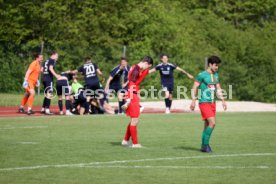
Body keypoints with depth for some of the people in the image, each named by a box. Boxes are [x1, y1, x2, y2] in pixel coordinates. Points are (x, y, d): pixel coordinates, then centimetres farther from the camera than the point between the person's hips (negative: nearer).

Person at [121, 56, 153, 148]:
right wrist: (128, 100, -26)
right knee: (135, 120, -4)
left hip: (135, 96, 10)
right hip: (132, 96, -10)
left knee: (134, 120, 17)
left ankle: (125, 140, 25)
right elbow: (132, 86, -23)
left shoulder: (139, 69, 14)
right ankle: (135, 143, 1)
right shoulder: (136, 70, -17)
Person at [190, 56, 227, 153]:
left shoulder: (216, 75, 13)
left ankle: (204, 146, 16)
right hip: (204, 102, -7)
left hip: (212, 103, 7)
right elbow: (194, 87, -8)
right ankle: (205, 144, -8)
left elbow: (218, 89, 20)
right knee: (212, 123, -17)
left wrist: (223, 100, 14)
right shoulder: (202, 75, -9)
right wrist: (193, 101, -14)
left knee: (207, 125, 9)